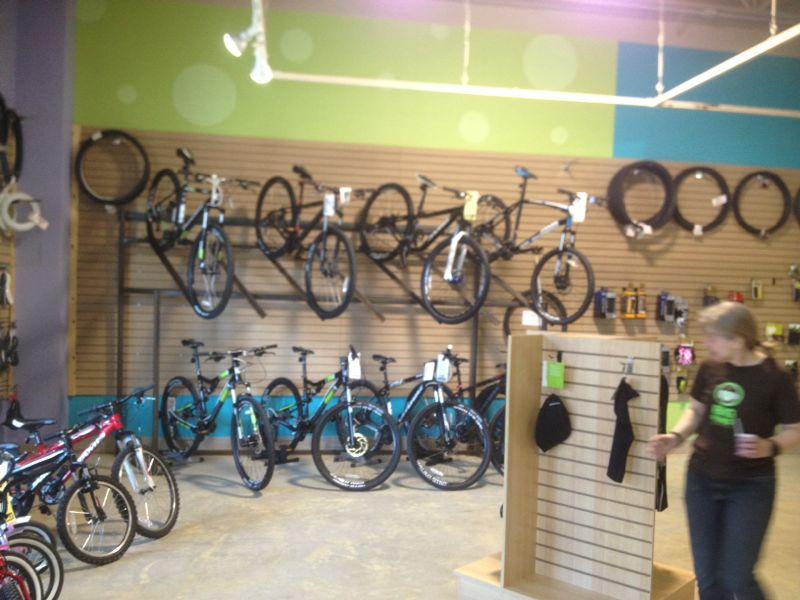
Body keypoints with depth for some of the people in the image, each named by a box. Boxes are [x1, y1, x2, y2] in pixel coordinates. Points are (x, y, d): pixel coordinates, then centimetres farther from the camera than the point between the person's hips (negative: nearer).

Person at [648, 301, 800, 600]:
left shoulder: (775, 378, -15)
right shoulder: (710, 368, -2)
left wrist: (770, 447, -28)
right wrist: (675, 436, -7)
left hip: (750, 486, -4)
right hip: (702, 480, 5)